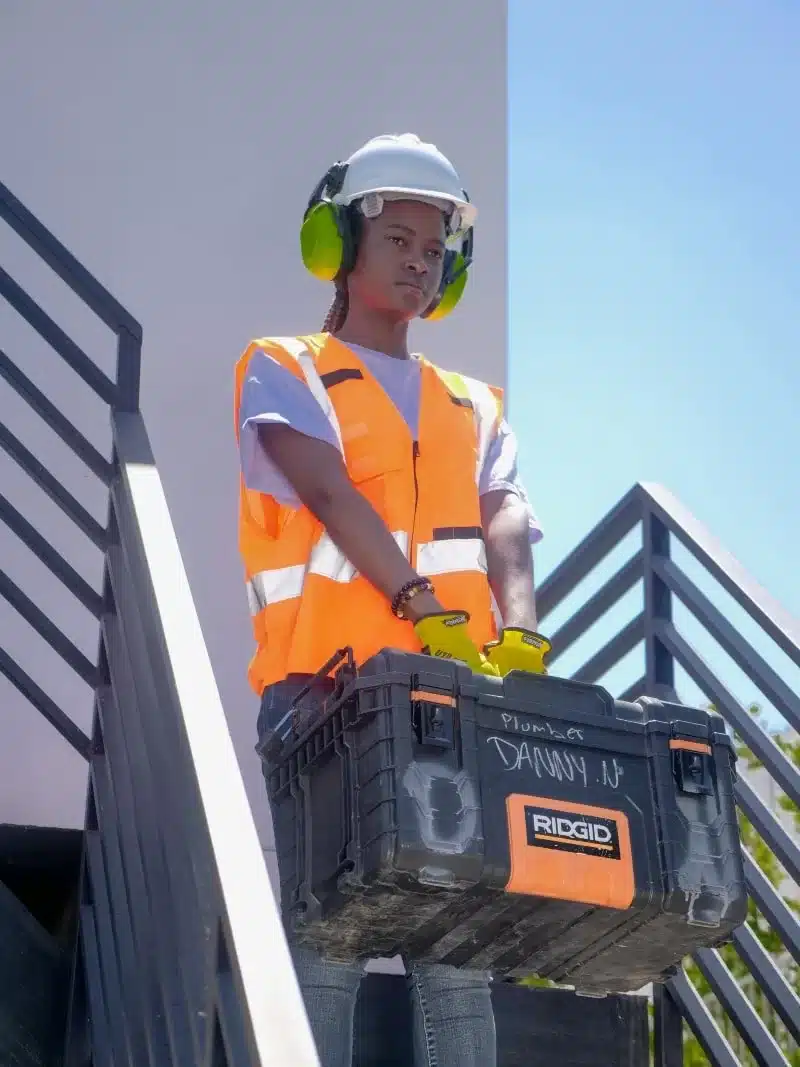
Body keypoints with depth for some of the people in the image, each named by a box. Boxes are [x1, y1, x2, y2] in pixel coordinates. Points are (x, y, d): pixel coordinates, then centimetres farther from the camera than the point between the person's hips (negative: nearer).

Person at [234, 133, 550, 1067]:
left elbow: (505, 525, 6)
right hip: (329, 686, -4)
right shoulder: (284, 373, 13)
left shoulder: (472, 410, 25)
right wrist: (423, 604, -20)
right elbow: (331, 495, -5)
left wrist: (517, 635, -16)